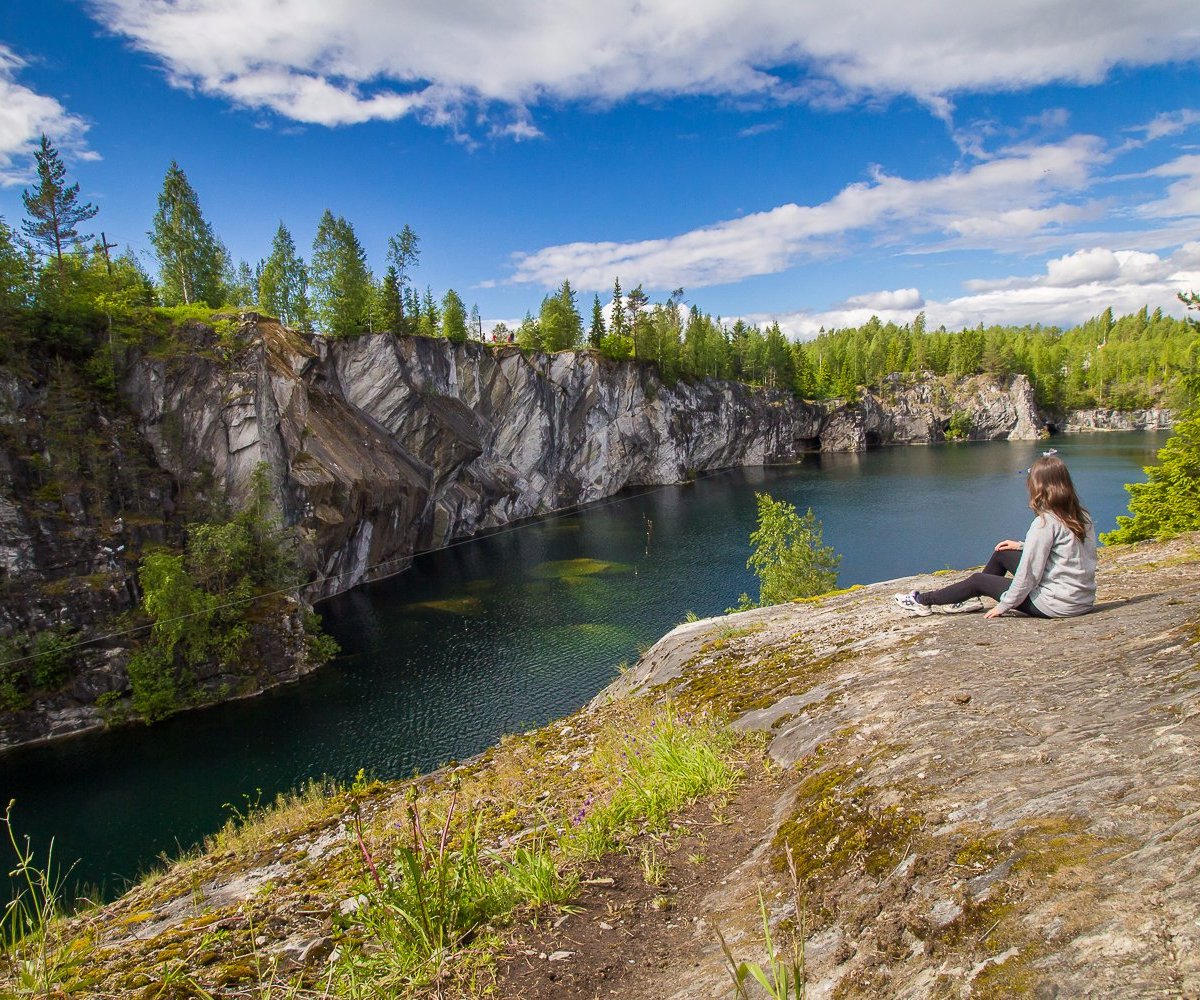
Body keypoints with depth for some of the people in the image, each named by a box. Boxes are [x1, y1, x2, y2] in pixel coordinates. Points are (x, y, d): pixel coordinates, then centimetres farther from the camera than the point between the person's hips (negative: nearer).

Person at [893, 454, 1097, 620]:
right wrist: (1022, 546, 19)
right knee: (1002, 552, 17)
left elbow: (1029, 574, -20)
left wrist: (1004, 606, -10)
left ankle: (924, 601, 23)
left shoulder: (1045, 522, -21)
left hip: (1056, 604, -8)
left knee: (978, 580, 6)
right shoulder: (1083, 516, 5)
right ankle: (972, 598, 35)